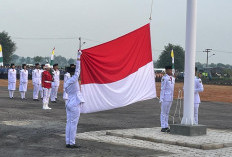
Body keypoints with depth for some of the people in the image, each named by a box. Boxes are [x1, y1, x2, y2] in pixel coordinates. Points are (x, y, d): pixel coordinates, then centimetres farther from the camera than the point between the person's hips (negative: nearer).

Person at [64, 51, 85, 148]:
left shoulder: (66, 83, 11)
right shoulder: (74, 80, -11)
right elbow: (78, 69, -7)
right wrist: (79, 56, -1)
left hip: (69, 103, 8)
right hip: (75, 104, -8)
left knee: (69, 123, 9)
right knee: (73, 124, -4)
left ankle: (68, 142, 11)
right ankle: (72, 143, -2)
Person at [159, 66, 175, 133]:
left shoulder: (173, 78, 12)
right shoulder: (164, 78, -11)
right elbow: (162, 89, -12)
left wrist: (172, 97, 16)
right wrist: (161, 99, -14)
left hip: (170, 98, 7)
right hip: (165, 98, -7)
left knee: (167, 113, 12)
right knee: (163, 113, -1)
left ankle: (166, 126, 16)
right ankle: (163, 127, 2)